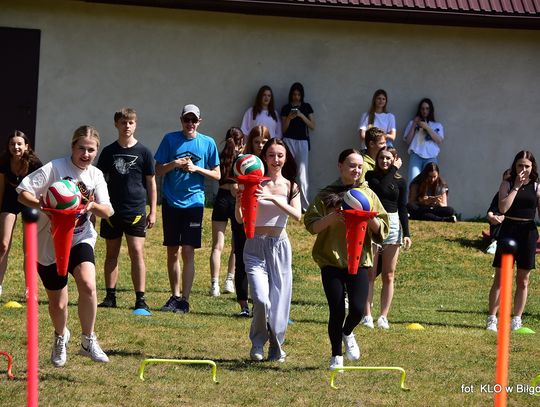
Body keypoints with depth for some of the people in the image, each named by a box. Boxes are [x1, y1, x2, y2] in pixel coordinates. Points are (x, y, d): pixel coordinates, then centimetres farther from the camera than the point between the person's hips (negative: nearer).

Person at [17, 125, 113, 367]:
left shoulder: (96, 175, 2)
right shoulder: (54, 168, -13)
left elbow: (107, 212, -2)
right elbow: (23, 193, -17)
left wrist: (93, 205, -24)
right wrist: (42, 205, -36)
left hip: (80, 240, 2)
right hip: (49, 244, -2)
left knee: (87, 284, -27)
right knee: (57, 303, 9)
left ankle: (88, 341, -11)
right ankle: (60, 336, 44)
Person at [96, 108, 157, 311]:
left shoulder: (143, 152, 1)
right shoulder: (109, 151, 7)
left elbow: (151, 183, 5)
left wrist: (153, 212, 1)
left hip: (135, 210, -2)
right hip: (112, 210, 3)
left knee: (137, 252, -8)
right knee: (111, 254, 7)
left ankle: (140, 298, -6)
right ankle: (110, 296, 14)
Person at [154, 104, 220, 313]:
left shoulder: (208, 143, 3)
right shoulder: (170, 139, 4)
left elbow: (217, 175, 6)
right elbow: (158, 171, 5)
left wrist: (197, 169, -10)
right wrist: (174, 164, -14)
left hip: (193, 202, -2)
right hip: (171, 202, 2)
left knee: (188, 251, -7)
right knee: (172, 251, 8)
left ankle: (185, 299, -6)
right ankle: (174, 295, 19)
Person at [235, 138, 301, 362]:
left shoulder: (291, 187, 5)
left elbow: (297, 215, -12)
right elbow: (241, 219, -2)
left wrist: (273, 198, -24)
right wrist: (239, 202, -23)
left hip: (279, 245, 2)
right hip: (256, 245, -2)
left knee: (279, 299, 4)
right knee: (261, 299, -16)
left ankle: (276, 347, 22)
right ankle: (257, 344, 7)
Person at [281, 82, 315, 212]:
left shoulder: (307, 107, 10)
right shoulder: (286, 108, 9)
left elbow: (313, 126, 4)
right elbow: (284, 129, 8)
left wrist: (301, 116, -9)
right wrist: (289, 118, -10)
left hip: (302, 142, 0)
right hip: (289, 141, 0)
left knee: (302, 175, -8)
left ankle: (305, 205, -8)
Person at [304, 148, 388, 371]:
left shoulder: (368, 194, 8)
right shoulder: (326, 195, 2)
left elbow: (382, 228, 7)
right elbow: (311, 225, -4)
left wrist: (370, 219, -14)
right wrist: (332, 218, -20)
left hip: (359, 259, 2)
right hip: (332, 260, -1)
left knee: (357, 309, -11)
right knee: (337, 311, -4)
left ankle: (347, 333, 24)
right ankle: (336, 356, 15)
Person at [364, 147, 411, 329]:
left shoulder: (400, 181, 7)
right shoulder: (371, 176, 2)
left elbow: (403, 208, 6)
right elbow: (381, 187, -18)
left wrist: (406, 234, -1)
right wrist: (393, 170, -8)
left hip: (392, 225, 2)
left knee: (388, 276, 2)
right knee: (369, 274, -2)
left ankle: (383, 317, 5)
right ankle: (367, 316, -1)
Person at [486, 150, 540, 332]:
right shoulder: (507, 184, 0)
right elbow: (503, 208, -14)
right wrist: (516, 186, -14)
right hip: (508, 229, -2)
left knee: (523, 280, 6)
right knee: (500, 277, -1)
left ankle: (516, 320, 13)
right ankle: (492, 319, 2)